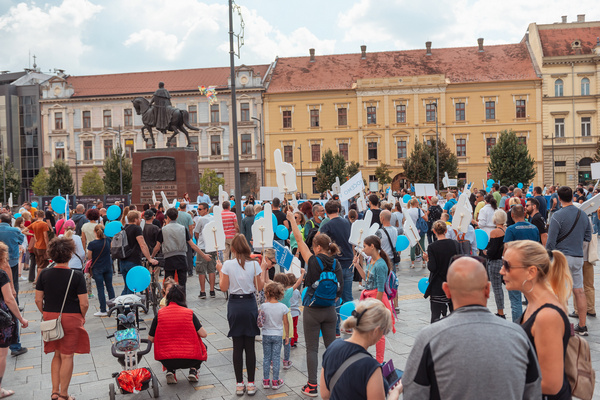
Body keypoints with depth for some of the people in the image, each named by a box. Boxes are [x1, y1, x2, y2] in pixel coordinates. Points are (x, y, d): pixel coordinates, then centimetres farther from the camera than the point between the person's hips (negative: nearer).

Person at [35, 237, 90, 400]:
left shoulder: (44, 274, -3)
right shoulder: (77, 276, -14)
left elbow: (38, 300, 1)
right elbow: (84, 303, -14)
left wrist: (46, 314, 16)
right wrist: (82, 317, 4)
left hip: (50, 318, 4)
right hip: (71, 318, -4)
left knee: (57, 354, 19)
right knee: (67, 356, 7)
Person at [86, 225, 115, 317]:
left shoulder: (92, 244, -17)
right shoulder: (108, 240, -5)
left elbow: (89, 257, -7)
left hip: (97, 268, -4)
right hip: (108, 267, 4)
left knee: (100, 288, 2)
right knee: (109, 286, 14)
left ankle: (103, 310, 5)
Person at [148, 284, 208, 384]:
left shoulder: (160, 313, -1)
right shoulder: (189, 313, -4)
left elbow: (150, 338, 4)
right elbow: (204, 334, -6)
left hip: (166, 361, 1)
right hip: (189, 359, -1)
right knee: (203, 346, 30)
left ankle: (170, 371, 12)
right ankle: (193, 370, 11)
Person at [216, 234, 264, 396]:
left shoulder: (228, 265, -8)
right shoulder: (254, 264, -6)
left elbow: (224, 287, -2)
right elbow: (259, 288, 0)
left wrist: (220, 271, 10)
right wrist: (263, 272, 11)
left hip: (235, 305, 0)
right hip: (250, 305, 0)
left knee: (237, 346, 8)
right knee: (250, 346, 7)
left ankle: (239, 384, 13)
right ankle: (251, 384, 12)